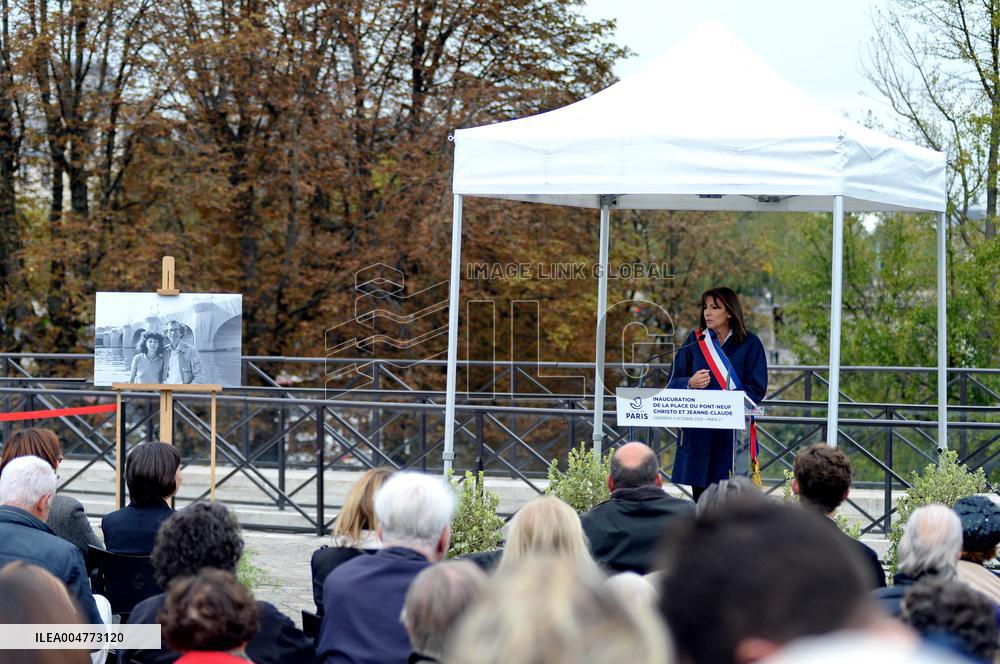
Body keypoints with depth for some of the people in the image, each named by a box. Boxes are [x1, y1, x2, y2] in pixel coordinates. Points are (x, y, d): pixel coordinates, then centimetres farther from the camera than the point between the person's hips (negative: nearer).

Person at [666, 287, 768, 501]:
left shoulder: (750, 344, 3)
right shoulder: (695, 340, 11)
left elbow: (756, 389, -2)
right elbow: (673, 383, 8)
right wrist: (690, 383, -15)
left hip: (732, 432, -3)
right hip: (696, 432, 3)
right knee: (700, 497, 2)